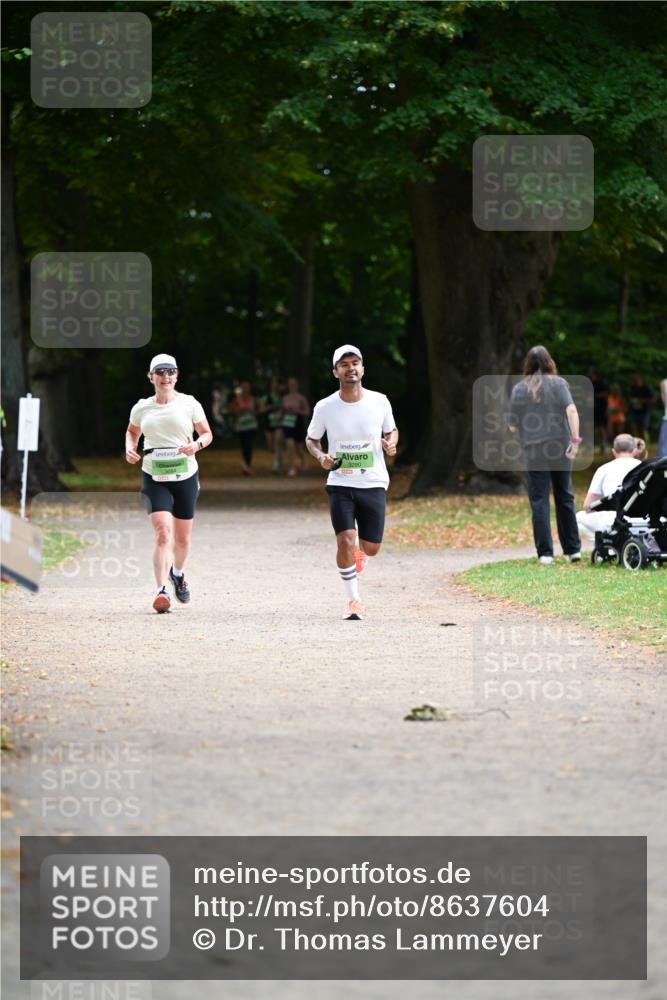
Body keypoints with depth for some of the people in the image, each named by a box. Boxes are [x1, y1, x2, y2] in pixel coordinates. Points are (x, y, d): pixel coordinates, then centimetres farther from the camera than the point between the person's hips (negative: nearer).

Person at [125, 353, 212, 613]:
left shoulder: (189, 403, 0)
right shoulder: (141, 408, 4)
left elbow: (207, 433, 8)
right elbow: (132, 431, 23)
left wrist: (197, 445, -14)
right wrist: (130, 448, 3)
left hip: (186, 476, 1)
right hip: (154, 477, -1)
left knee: (182, 538, 12)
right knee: (163, 532, -19)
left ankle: (177, 573, 44)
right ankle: (161, 591, -21)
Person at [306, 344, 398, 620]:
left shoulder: (379, 402, -4)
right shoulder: (325, 407, -5)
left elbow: (392, 430, 14)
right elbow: (311, 439, 10)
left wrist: (391, 443, -10)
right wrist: (321, 456, -11)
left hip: (373, 484, 1)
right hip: (340, 484, -1)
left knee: (371, 548, 5)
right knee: (345, 542, -17)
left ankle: (358, 553, 45)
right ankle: (353, 600, 1)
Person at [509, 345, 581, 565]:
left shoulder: (519, 389, 0)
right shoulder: (558, 384, 0)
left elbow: (513, 427, 2)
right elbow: (571, 410, -15)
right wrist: (575, 439, -18)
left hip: (534, 452, -1)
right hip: (560, 449, 1)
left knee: (539, 501, 1)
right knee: (565, 498, 13)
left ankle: (545, 553, -4)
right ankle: (573, 549, 17)